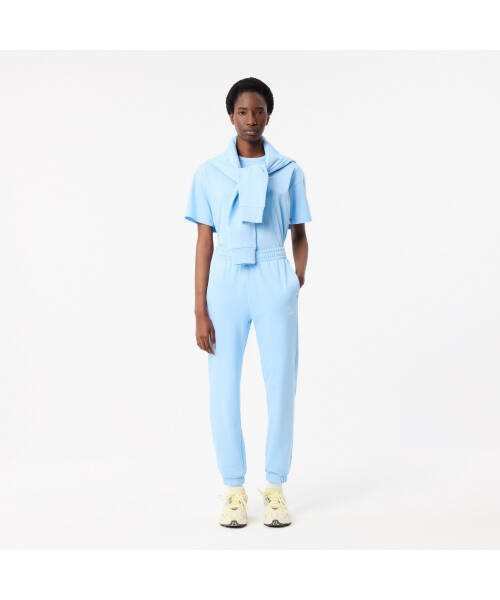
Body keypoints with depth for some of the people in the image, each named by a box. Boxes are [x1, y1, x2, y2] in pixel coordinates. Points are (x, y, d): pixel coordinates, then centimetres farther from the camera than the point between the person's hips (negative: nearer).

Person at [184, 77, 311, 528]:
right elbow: (204, 243, 4)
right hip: (226, 281, 0)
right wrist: (200, 310, -1)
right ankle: (234, 488, 14)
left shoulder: (288, 171, 7)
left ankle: (276, 486, 16)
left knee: (281, 385, 1)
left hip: (275, 280, 0)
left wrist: (299, 281, -3)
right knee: (224, 389, 1)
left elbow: (299, 236, 13)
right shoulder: (210, 173, 6)